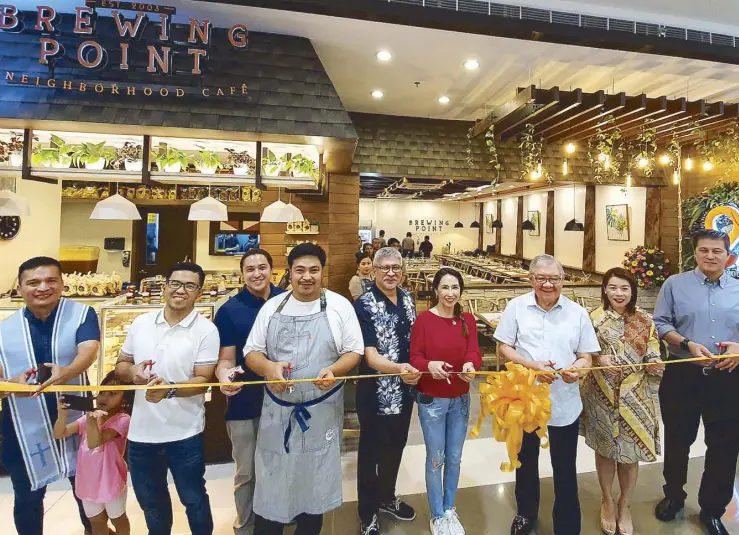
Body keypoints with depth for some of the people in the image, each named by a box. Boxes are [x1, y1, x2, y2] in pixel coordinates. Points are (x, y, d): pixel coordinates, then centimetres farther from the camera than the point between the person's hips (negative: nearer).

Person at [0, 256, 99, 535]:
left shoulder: (82, 314, -10)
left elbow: (89, 350, -25)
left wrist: (66, 372, -45)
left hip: (75, 420, -1)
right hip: (25, 427, 1)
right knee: (27, 497, 20)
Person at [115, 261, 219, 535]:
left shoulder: (206, 330, -13)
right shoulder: (141, 323, 1)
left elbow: (203, 380, -16)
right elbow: (121, 364, 9)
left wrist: (169, 390, -33)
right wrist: (132, 371, -14)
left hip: (185, 435, -4)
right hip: (141, 432, 4)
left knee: (193, 500, 15)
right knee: (151, 501, 26)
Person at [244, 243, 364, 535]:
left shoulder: (339, 305, -2)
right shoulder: (272, 306, 4)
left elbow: (354, 351, -1)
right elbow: (252, 352, 5)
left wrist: (334, 370, -22)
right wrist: (268, 367, -17)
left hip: (322, 410, -1)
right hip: (278, 409, 2)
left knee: (315, 482, 13)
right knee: (271, 482, 10)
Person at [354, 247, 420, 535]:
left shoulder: (407, 299, 3)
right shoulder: (364, 305, -18)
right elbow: (369, 355, -24)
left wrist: (420, 368, 11)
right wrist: (397, 368, -40)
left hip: (405, 390, 6)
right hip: (376, 393, -6)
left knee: (395, 448, 23)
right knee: (371, 452, 11)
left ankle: (387, 498, 46)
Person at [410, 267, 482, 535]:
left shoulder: (468, 320, 0)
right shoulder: (423, 319, -12)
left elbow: (474, 351, -12)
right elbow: (414, 358, -13)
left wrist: (470, 364, -35)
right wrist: (430, 365, -35)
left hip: (460, 399, 4)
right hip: (431, 399, -4)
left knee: (455, 458, 17)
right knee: (436, 459, 8)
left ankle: (450, 510, 39)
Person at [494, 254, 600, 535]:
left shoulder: (578, 313, -1)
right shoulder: (516, 306, -5)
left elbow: (586, 357, 1)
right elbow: (504, 348, -4)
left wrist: (577, 369, -22)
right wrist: (532, 365, -20)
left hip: (565, 403, 0)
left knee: (565, 469, 9)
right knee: (526, 461, 22)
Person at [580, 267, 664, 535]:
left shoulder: (645, 320, 0)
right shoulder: (594, 318, -6)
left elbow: (652, 356, 5)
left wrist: (656, 364, -17)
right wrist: (597, 359, -20)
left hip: (635, 397, 1)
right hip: (602, 396, -1)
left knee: (630, 453, 8)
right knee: (605, 448, 13)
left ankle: (624, 505, 34)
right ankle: (607, 501, 37)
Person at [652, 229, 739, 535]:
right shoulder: (675, 284, 0)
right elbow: (660, 323, -4)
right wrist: (687, 344, -18)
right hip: (683, 376, -1)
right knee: (677, 441, 14)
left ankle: (712, 510, 31)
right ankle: (673, 496, 36)